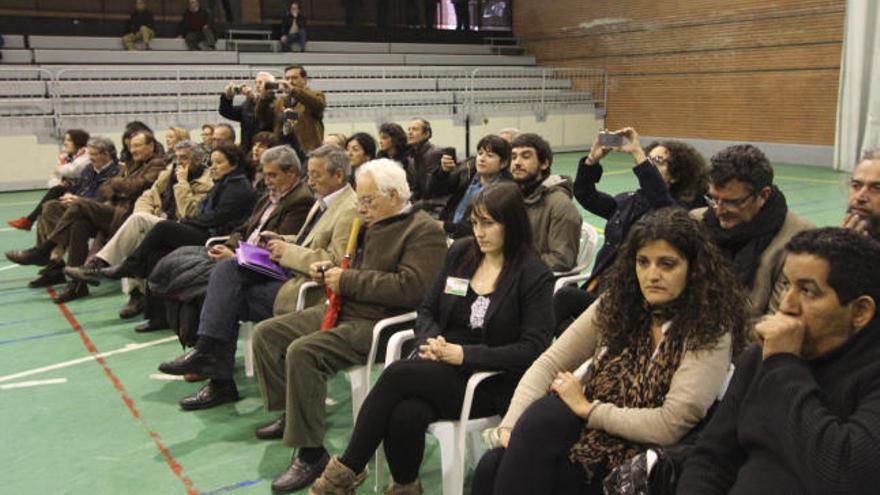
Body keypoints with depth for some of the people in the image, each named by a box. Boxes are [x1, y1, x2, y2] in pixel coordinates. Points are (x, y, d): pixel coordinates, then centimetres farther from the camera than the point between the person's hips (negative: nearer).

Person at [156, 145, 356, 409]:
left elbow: (336, 262, -21)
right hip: (290, 272, 9)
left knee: (231, 299, -12)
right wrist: (282, 241, 7)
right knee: (228, 266, -9)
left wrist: (288, 251, -16)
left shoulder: (349, 210, -14)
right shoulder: (324, 201, 17)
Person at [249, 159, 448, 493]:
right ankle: (290, 413, 20)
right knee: (265, 334, 4)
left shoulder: (424, 231, -11)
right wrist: (331, 271, 9)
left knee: (302, 352, -29)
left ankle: (311, 453, -18)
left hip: (379, 324, -10)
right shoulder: (372, 225, 17)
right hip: (343, 311, 10)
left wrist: (347, 280, -18)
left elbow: (411, 287, -25)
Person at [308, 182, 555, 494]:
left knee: (397, 373, -27)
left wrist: (465, 354, -20)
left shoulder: (535, 277, -6)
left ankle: (347, 469, -10)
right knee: (406, 413, -32)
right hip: (440, 364, 4)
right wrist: (431, 340, -9)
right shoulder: (460, 253, 9)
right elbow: (427, 310, 15)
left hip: (489, 382, -4)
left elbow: (533, 348, -13)